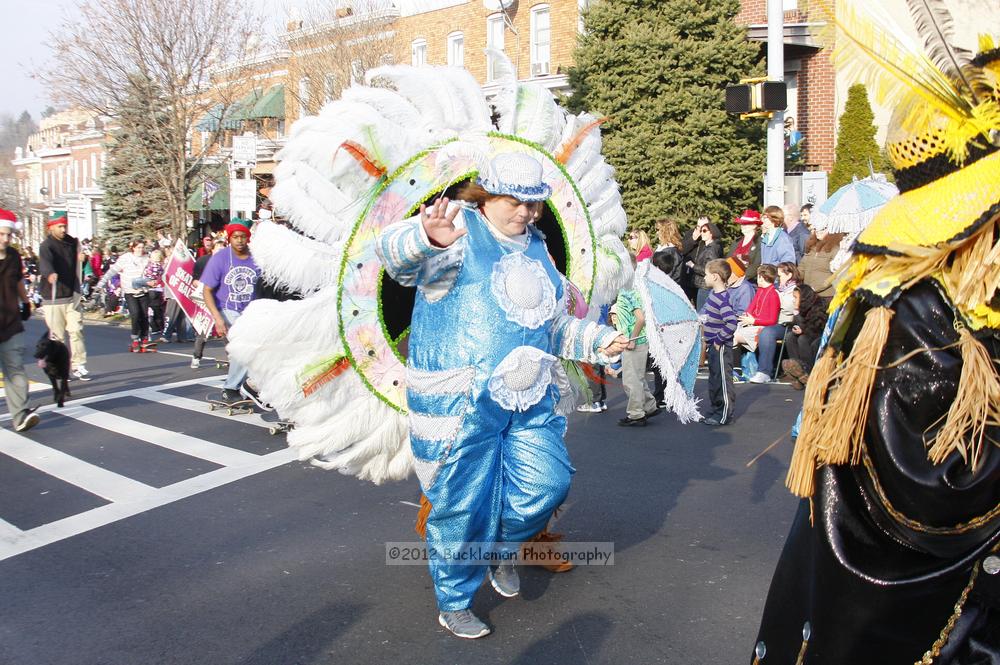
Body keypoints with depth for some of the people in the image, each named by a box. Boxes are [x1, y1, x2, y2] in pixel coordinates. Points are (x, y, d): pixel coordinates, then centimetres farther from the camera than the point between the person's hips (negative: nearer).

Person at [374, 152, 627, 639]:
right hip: (459, 399, -6)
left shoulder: (536, 250, 17)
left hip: (529, 399, 7)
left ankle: (500, 547, 32)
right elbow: (390, 248, -28)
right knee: (463, 503, 2)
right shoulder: (459, 228, -7)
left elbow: (556, 325, 28)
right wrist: (427, 237, -50)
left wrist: (599, 341, 13)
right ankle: (453, 604, 24)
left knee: (549, 483, 0)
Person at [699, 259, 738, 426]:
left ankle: (725, 415, 11)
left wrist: (719, 340, -23)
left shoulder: (723, 299, -22)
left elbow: (732, 323, -30)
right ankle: (716, 410, 31)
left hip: (721, 347, -10)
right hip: (713, 345, 10)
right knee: (713, 379, 18)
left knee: (722, 380, 1)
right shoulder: (713, 294, 7)